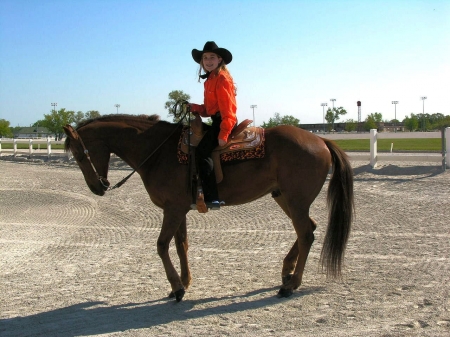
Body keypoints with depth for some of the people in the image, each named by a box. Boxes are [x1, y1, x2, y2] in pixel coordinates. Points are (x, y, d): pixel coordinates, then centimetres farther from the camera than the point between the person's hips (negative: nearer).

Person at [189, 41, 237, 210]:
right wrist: (194, 108, 0)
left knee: (202, 151, -20)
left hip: (223, 122, -11)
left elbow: (227, 110, -19)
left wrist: (223, 134, -26)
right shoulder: (210, 79, 18)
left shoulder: (222, 78, -11)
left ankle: (212, 198, -22)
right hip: (217, 121, 11)